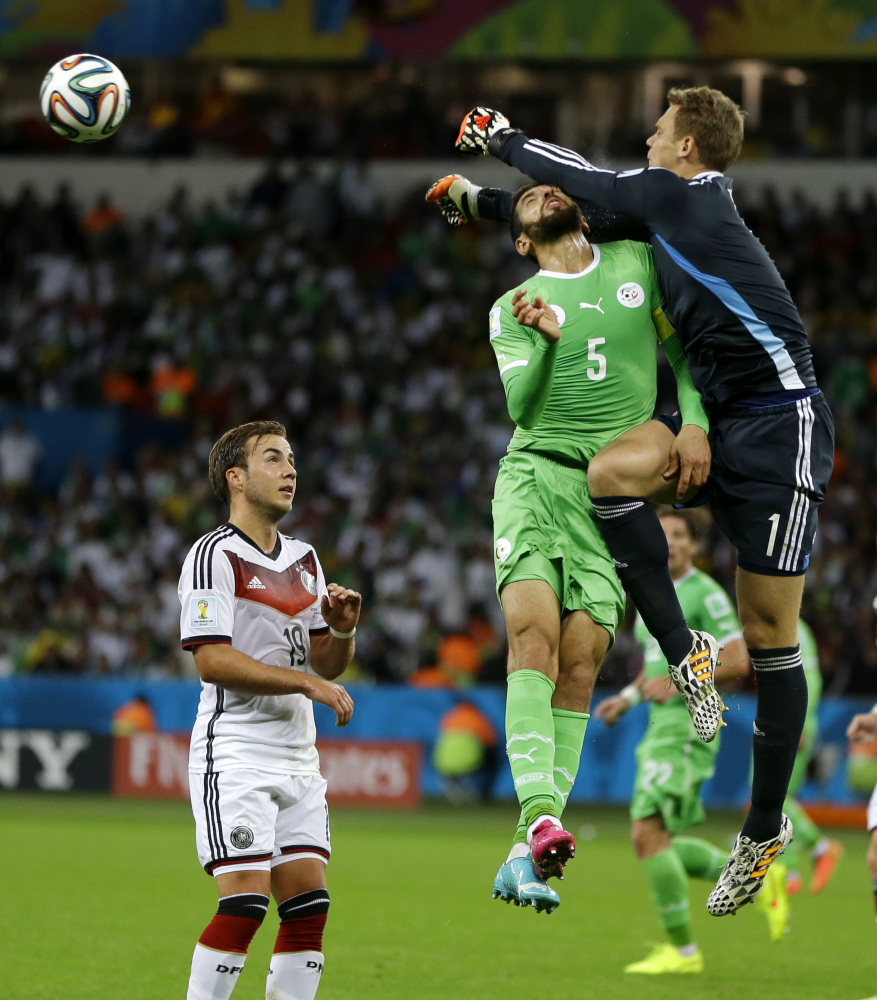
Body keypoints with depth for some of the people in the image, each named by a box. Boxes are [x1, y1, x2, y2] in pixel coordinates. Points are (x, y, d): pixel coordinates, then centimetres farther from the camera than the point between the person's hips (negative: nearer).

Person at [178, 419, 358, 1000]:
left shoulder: (304, 559, 17)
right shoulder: (215, 555, -8)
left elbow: (326, 664, 20)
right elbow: (212, 660, -17)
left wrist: (343, 628, -2)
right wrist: (304, 682, -19)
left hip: (298, 755, 8)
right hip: (235, 756, -8)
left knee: (309, 905, 1)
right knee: (245, 903, -16)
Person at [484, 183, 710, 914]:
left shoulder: (638, 263, 14)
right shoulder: (513, 308, 9)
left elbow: (682, 350, 20)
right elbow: (522, 406, -5)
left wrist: (694, 424, 2)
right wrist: (546, 339, -23)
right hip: (536, 475, -1)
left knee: (579, 667, -6)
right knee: (534, 635, -23)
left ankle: (525, 857, -6)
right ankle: (539, 810, -38)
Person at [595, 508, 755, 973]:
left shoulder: (705, 594, -10)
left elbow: (737, 662, -15)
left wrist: (678, 682, -22)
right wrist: (628, 697, 13)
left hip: (689, 724, -10)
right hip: (661, 725, 10)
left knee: (647, 834, -17)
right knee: (660, 844, 10)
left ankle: (682, 949, -11)